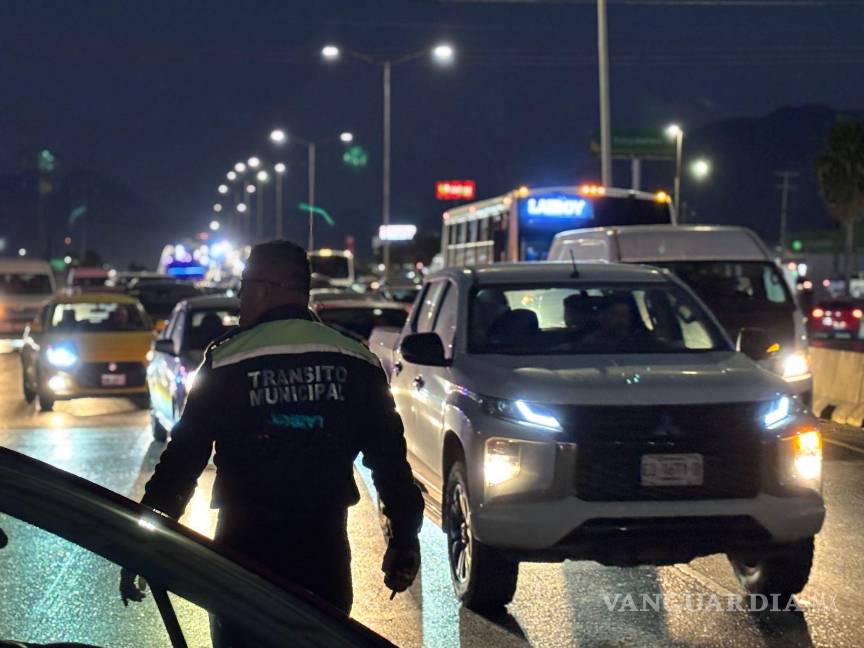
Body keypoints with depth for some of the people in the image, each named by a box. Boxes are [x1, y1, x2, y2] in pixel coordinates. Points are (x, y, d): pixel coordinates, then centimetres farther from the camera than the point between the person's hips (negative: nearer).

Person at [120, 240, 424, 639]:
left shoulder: (226, 363, -6)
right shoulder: (356, 362, 2)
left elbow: (181, 460, -6)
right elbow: (390, 459, 3)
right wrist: (404, 540, 13)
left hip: (247, 549, -2)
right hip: (325, 552, 3)